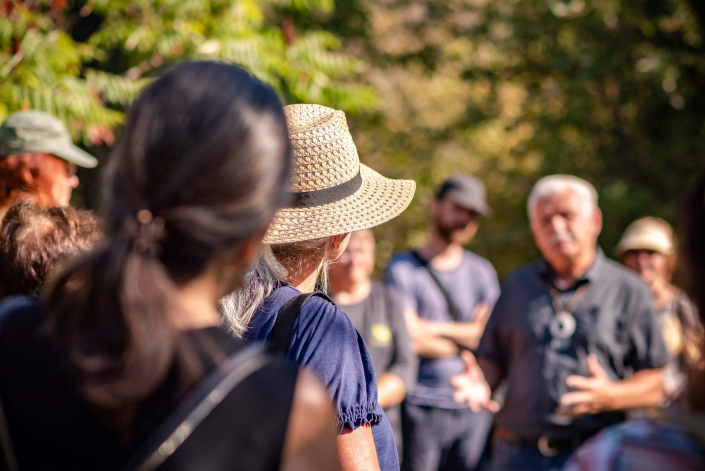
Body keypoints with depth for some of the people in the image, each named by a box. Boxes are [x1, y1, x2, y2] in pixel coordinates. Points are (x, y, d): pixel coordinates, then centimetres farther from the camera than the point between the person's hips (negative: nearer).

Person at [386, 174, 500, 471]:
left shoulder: (482, 271, 14)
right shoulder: (402, 268, 1)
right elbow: (411, 340, -10)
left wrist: (437, 328, -6)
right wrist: (467, 338, 2)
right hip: (422, 407, -3)